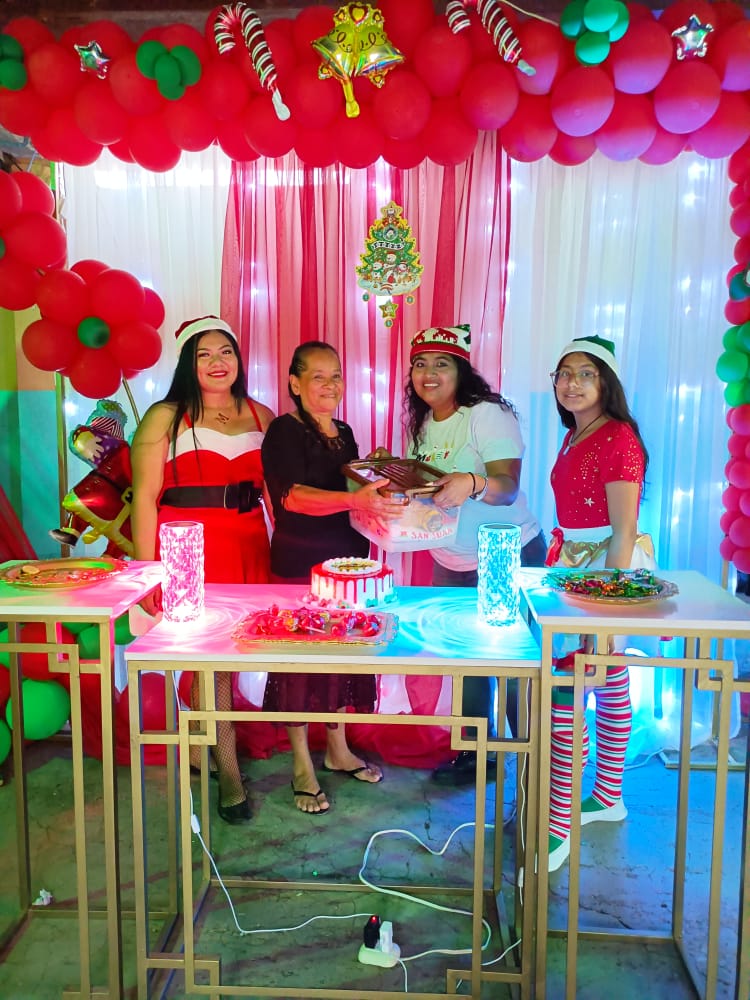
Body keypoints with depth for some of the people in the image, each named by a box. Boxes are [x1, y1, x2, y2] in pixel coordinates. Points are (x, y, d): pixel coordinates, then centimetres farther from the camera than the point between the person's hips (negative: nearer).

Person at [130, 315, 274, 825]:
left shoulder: (261, 416, 12)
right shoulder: (165, 417, 0)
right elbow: (145, 497, -3)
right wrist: (147, 572, -7)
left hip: (249, 547, 4)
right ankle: (228, 769, 13)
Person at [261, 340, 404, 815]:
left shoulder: (343, 433, 11)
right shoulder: (284, 431, -11)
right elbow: (291, 495, -25)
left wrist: (378, 496, 5)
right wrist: (354, 500, -36)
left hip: (348, 557, 7)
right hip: (299, 562, -7)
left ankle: (338, 749, 32)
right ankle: (302, 766, 18)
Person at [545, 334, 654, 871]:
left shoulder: (618, 438, -15)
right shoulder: (575, 437, 12)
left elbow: (624, 531, -19)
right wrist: (563, 561, 13)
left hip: (606, 569, -9)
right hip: (575, 565, 9)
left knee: (562, 694, -11)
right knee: (611, 682, 18)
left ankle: (558, 828, -2)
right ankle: (608, 798, 32)